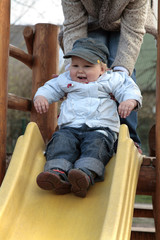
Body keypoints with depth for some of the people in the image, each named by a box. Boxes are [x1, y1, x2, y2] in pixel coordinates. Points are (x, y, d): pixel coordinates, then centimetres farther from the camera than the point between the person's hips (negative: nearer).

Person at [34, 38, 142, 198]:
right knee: (61, 140, -28)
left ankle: (87, 173, -59)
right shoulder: (65, 80, 22)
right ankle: (58, 172, -51)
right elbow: (51, 88, 29)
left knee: (97, 143, -34)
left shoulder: (111, 80, 12)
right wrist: (41, 96, 7)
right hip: (70, 128, 3)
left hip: (101, 128, -2)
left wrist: (130, 101, -16)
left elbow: (129, 89, 7)